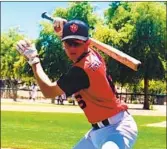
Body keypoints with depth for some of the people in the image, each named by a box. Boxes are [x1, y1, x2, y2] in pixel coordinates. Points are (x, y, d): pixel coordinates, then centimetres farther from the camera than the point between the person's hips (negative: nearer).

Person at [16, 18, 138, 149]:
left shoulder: (80, 70, -23)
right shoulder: (94, 55, 2)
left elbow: (49, 91, -14)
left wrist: (33, 59, -6)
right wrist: (63, 33, 7)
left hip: (117, 128, -11)